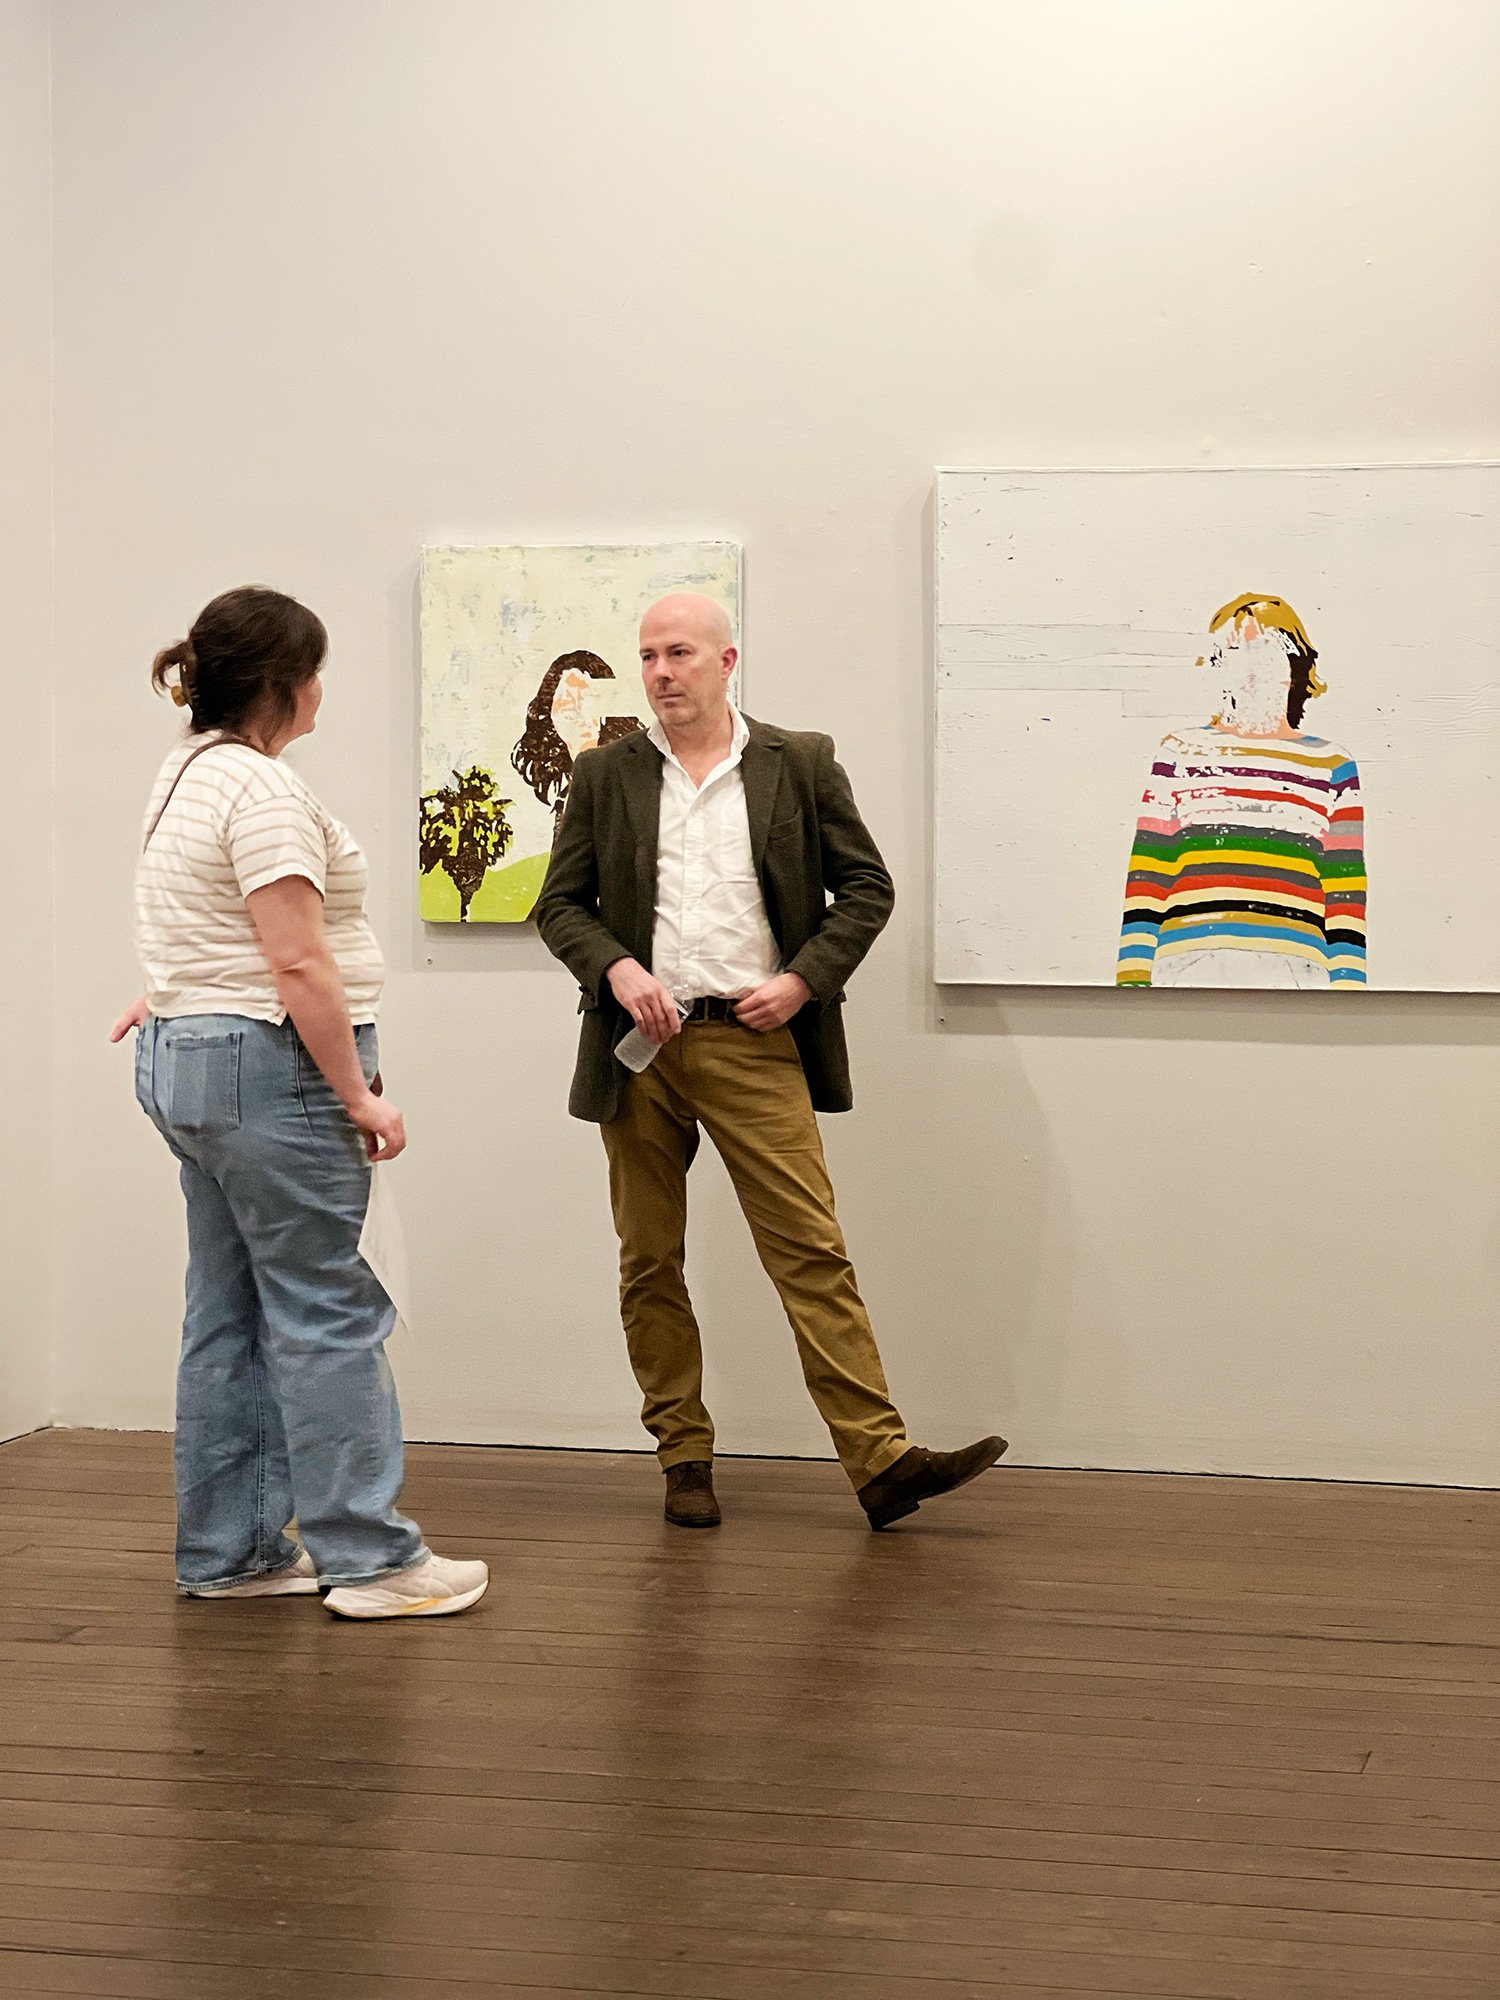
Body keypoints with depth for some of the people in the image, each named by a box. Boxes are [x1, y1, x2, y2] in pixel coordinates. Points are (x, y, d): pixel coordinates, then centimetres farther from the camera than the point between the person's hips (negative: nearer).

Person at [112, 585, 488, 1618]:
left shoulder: (188, 773, 15)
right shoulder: (261, 788, -17)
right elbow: (297, 964, -23)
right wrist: (359, 1094, -19)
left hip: (187, 1060, 11)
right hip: (272, 1067, -11)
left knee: (232, 1315, 12)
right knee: (325, 1314, -6)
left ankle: (227, 1554, 17)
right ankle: (367, 1558, -1)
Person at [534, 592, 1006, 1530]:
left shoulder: (801, 765, 4)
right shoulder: (605, 776, 9)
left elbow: (867, 887, 6)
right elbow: (560, 902, 9)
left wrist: (804, 978, -7)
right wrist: (616, 969, -10)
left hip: (754, 1041, -2)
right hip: (642, 1043, 2)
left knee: (812, 1251, -8)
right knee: (651, 1263, 7)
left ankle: (882, 1459, -8)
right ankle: (686, 1459, 18)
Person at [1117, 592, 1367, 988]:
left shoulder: (1332, 768, 17)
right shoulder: (1181, 754, 16)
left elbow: (1346, 891, 13)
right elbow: (1147, 875, 11)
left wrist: (1347, 984, 3)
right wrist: (1133, 978, 2)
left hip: (1293, 967, 0)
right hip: (1189, 966, 0)